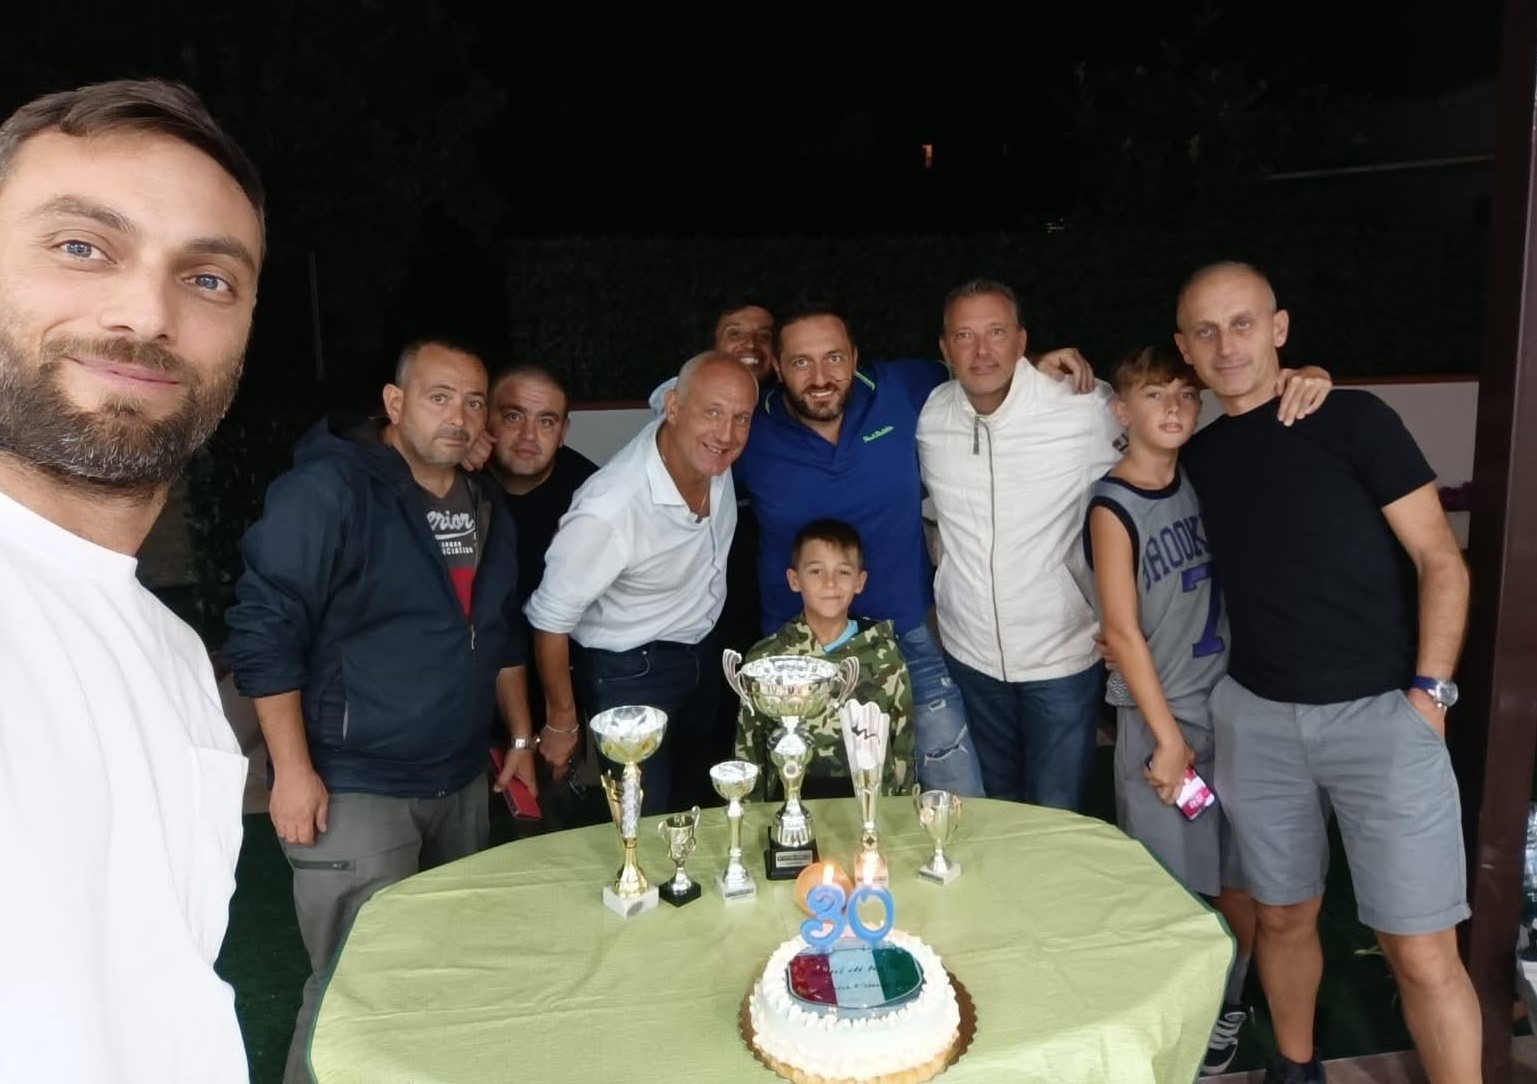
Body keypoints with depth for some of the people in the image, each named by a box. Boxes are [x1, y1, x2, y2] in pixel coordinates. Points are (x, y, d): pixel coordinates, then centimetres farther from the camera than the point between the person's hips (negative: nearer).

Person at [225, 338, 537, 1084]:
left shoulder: (486, 509, 9)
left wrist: (520, 739, 17)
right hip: (354, 788, -7)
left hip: (462, 782, 7)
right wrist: (293, 771, -17)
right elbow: (264, 631, -15)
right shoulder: (329, 488, -14)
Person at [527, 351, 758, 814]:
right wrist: (561, 722, -10)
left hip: (704, 651, 7)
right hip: (630, 672, -7)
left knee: (696, 802, 25)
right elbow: (550, 620, -24)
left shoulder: (711, 454, -18)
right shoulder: (609, 510, -37)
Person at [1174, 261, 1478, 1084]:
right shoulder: (1198, 455, 7)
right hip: (1256, 716, 4)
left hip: (1380, 712, -4)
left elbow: (1441, 561, -6)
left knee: (1422, 952, -3)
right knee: (1282, 916, 15)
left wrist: (1429, 689, -12)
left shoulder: (1353, 419, -6)